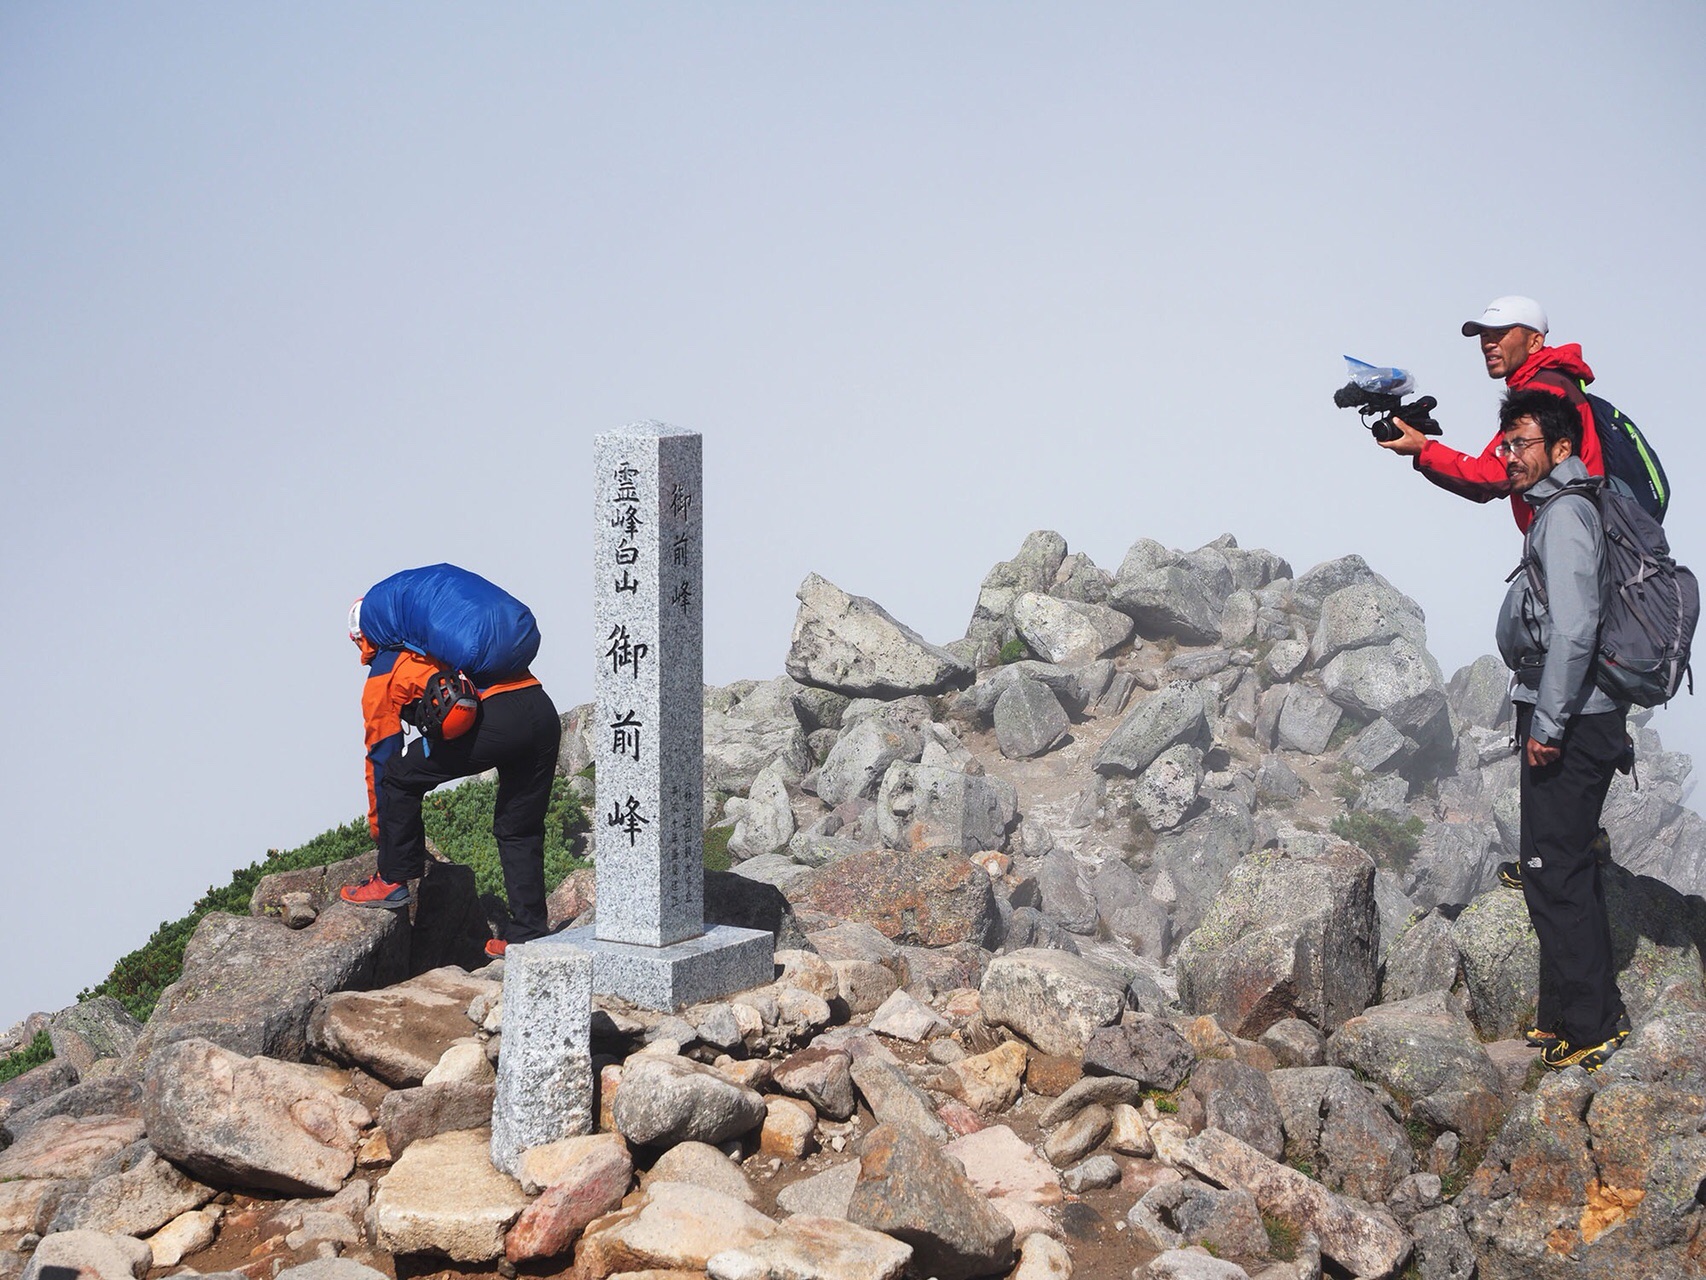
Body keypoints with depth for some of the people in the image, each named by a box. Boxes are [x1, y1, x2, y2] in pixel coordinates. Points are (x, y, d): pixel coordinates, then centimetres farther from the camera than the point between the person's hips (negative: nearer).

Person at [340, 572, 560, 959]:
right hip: (543, 709, 6)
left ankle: (393, 882, 22)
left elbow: (381, 754, 24)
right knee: (521, 831, 19)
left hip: (491, 719, -6)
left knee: (398, 777, 16)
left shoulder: (384, 674, 18)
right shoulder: (440, 642, 35)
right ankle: (526, 934, 20)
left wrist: (378, 828, 36)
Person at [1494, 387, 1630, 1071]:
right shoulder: (1561, 509, 17)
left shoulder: (1565, 514, -15)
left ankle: (1588, 1027, -1)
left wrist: (1547, 724, -22)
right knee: (1567, 871, 16)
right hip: (1573, 715, 11)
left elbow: (1575, 627, -24)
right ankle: (1567, 1015, 25)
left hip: (1568, 720, -11)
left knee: (1555, 875, -7)